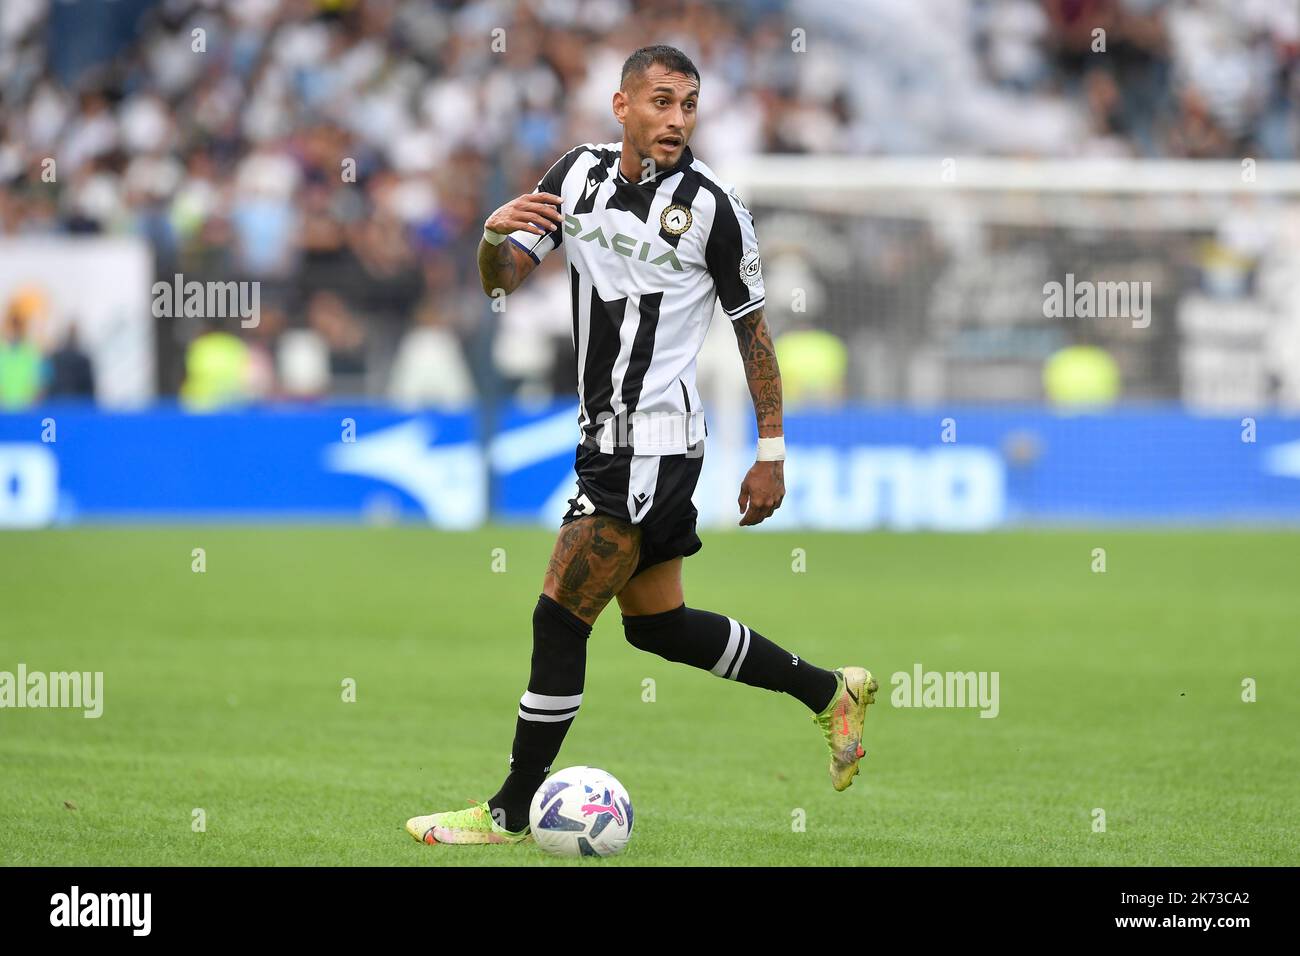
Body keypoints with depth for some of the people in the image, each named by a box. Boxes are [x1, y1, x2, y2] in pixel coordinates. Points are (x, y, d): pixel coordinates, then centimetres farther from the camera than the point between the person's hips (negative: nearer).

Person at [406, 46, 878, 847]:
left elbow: (752, 327, -2)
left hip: (652, 444, -8)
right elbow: (503, 280, 5)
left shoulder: (712, 205, -10)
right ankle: (829, 692, 32)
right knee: (657, 623, 17)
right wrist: (495, 233, -19)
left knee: (559, 618, -9)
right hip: (608, 438, 8)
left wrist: (772, 452, -2)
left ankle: (513, 812, 0)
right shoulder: (579, 172, 5)